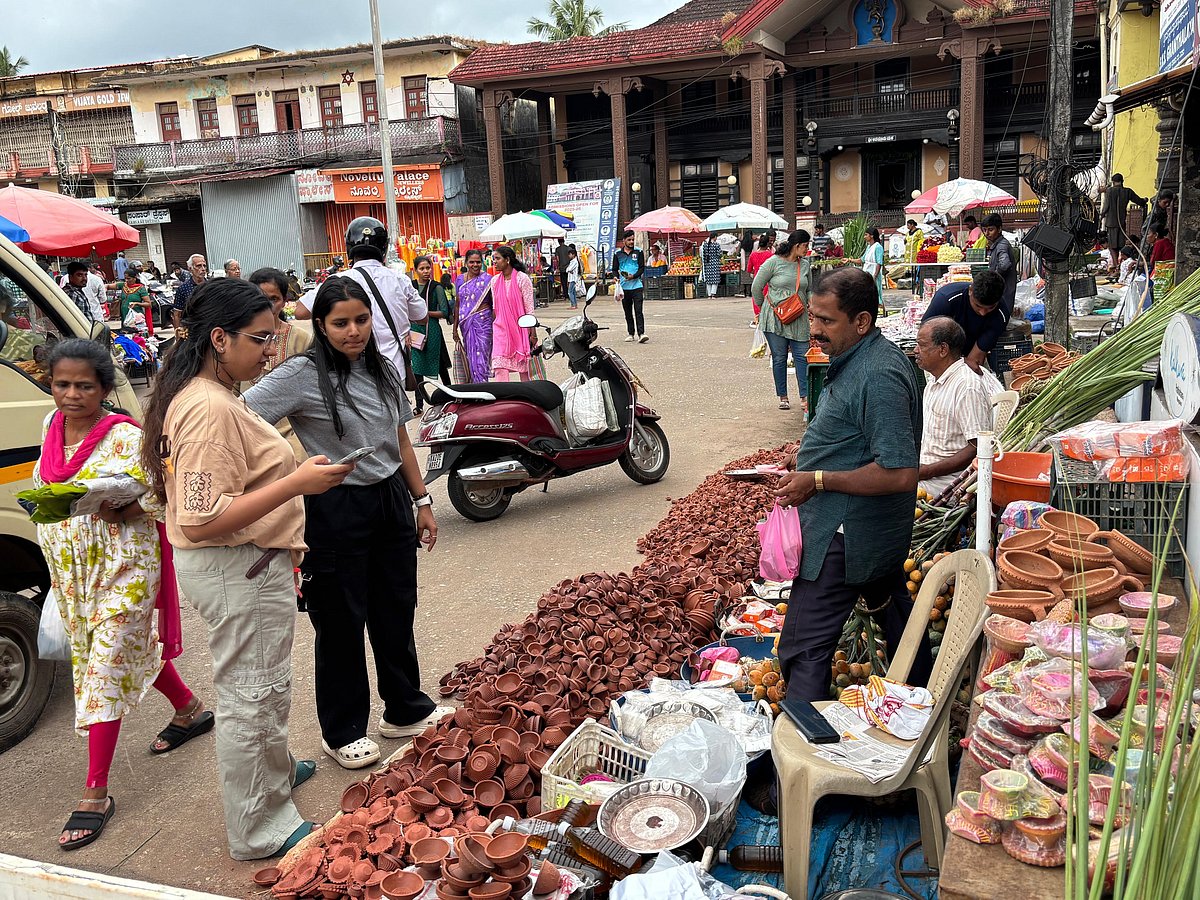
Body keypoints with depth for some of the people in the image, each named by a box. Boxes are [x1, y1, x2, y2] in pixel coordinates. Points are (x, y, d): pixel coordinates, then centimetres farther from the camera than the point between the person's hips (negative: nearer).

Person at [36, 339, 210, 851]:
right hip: (70, 567, 7)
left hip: (122, 567, -7)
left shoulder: (127, 438, -15)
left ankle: (96, 793, 2)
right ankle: (190, 710, 44)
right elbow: (43, 486, 19)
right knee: (133, 648, 19)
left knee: (105, 669, -6)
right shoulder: (52, 428, 5)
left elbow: (158, 501, -15)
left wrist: (115, 508, -31)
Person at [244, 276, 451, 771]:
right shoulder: (301, 376, -14)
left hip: (391, 502, 6)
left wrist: (422, 501, 15)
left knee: (396, 612, 17)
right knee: (341, 623, 8)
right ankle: (342, 732, 27)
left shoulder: (384, 369, 5)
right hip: (336, 512, -5)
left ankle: (406, 710, 36)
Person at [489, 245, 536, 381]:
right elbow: (495, 308, 14)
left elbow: (529, 308, -8)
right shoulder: (495, 280, 7)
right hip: (501, 328, 4)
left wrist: (532, 333, -11)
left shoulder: (522, 278, -7)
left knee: (524, 367, 5)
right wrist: (493, 328, 12)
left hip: (521, 328, -4)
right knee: (499, 367, -10)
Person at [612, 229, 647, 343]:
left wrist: (633, 276, -14)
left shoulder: (638, 252, 5)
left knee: (638, 310, -11)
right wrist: (616, 278, -10)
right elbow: (615, 269, 11)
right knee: (628, 312, 8)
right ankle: (630, 334, 16)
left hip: (636, 285, -2)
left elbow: (642, 268, 2)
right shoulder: (618, 254, 8)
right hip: (624, 287, 2)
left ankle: (641, 333, -16)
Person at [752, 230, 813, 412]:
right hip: (775, 318, -4)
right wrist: (764, 308, 9)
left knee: (802, 356, -3)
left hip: (798, 319, 4)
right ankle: (783, 397, 15)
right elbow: (756, 288, -2)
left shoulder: (805, 264, 9)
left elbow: (809, 290, 20)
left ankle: (805, 398, -1)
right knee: (779, 358, 4)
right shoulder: (774, 262, -7)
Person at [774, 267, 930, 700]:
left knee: (804, 647, -7)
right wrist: (809, 456, 9)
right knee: (894, 604, 29)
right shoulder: (860, 358, 7)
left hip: (846, 535, -12)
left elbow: (900, 473, -30)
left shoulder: (878, 377, -26)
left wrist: (817, 480, -25)